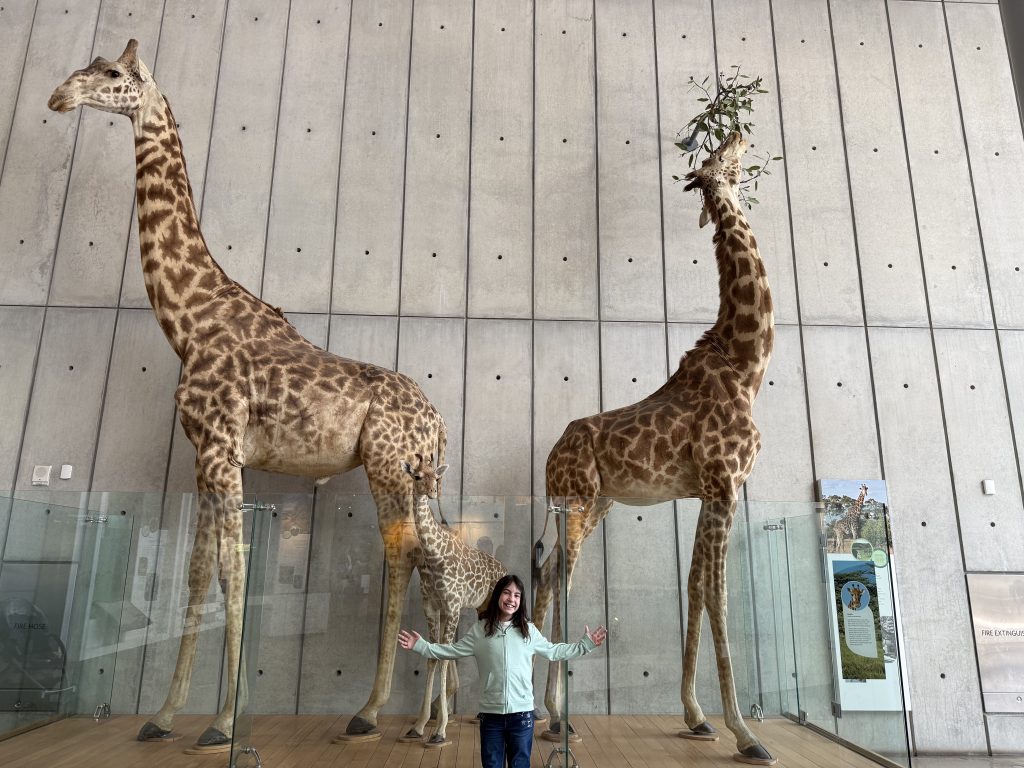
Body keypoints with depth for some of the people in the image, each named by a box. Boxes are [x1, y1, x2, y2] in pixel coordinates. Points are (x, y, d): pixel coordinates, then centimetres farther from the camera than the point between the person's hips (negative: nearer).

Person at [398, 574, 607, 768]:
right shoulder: (480, 629, 1)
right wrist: (420, 645, -1)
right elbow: (453, 650, 7)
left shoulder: (529, 630, 2)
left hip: (522, 713, 0)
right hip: (491, 713, 0)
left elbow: (554, 651, 12)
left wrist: (585, 645, 7)